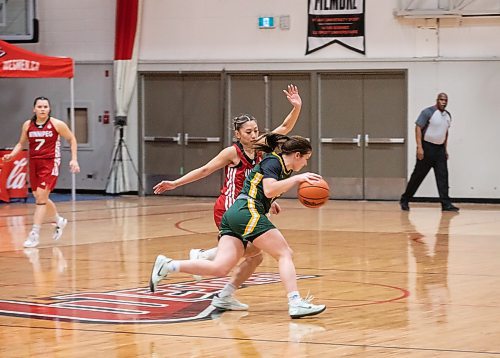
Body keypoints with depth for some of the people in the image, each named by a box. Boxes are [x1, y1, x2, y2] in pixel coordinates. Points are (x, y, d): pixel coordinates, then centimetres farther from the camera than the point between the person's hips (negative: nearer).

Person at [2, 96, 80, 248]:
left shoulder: (57, 124, -6)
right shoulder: (27, 125, 3)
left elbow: (71, 139, 6)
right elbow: (21, 143, 15)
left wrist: (74, 159, -1)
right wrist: (11, 155, -3)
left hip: (50, 163, -5)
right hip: (34, 163, 5)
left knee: (41, 197, -14)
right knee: (39, 197, 14)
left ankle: (35, 234, -12)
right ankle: (59, 221, 40)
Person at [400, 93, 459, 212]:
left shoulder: (448, 116, 11)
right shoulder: (428, 112, -11)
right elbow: (418, 128, -14)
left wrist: (445, 149, 19)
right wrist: (419, 147, -20)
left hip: (440, 149, 6)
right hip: (427, 147, -6)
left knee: (443, 176, -3)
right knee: (418, 175, 0)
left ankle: (446, 204, -4)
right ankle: (404, 200, 12)